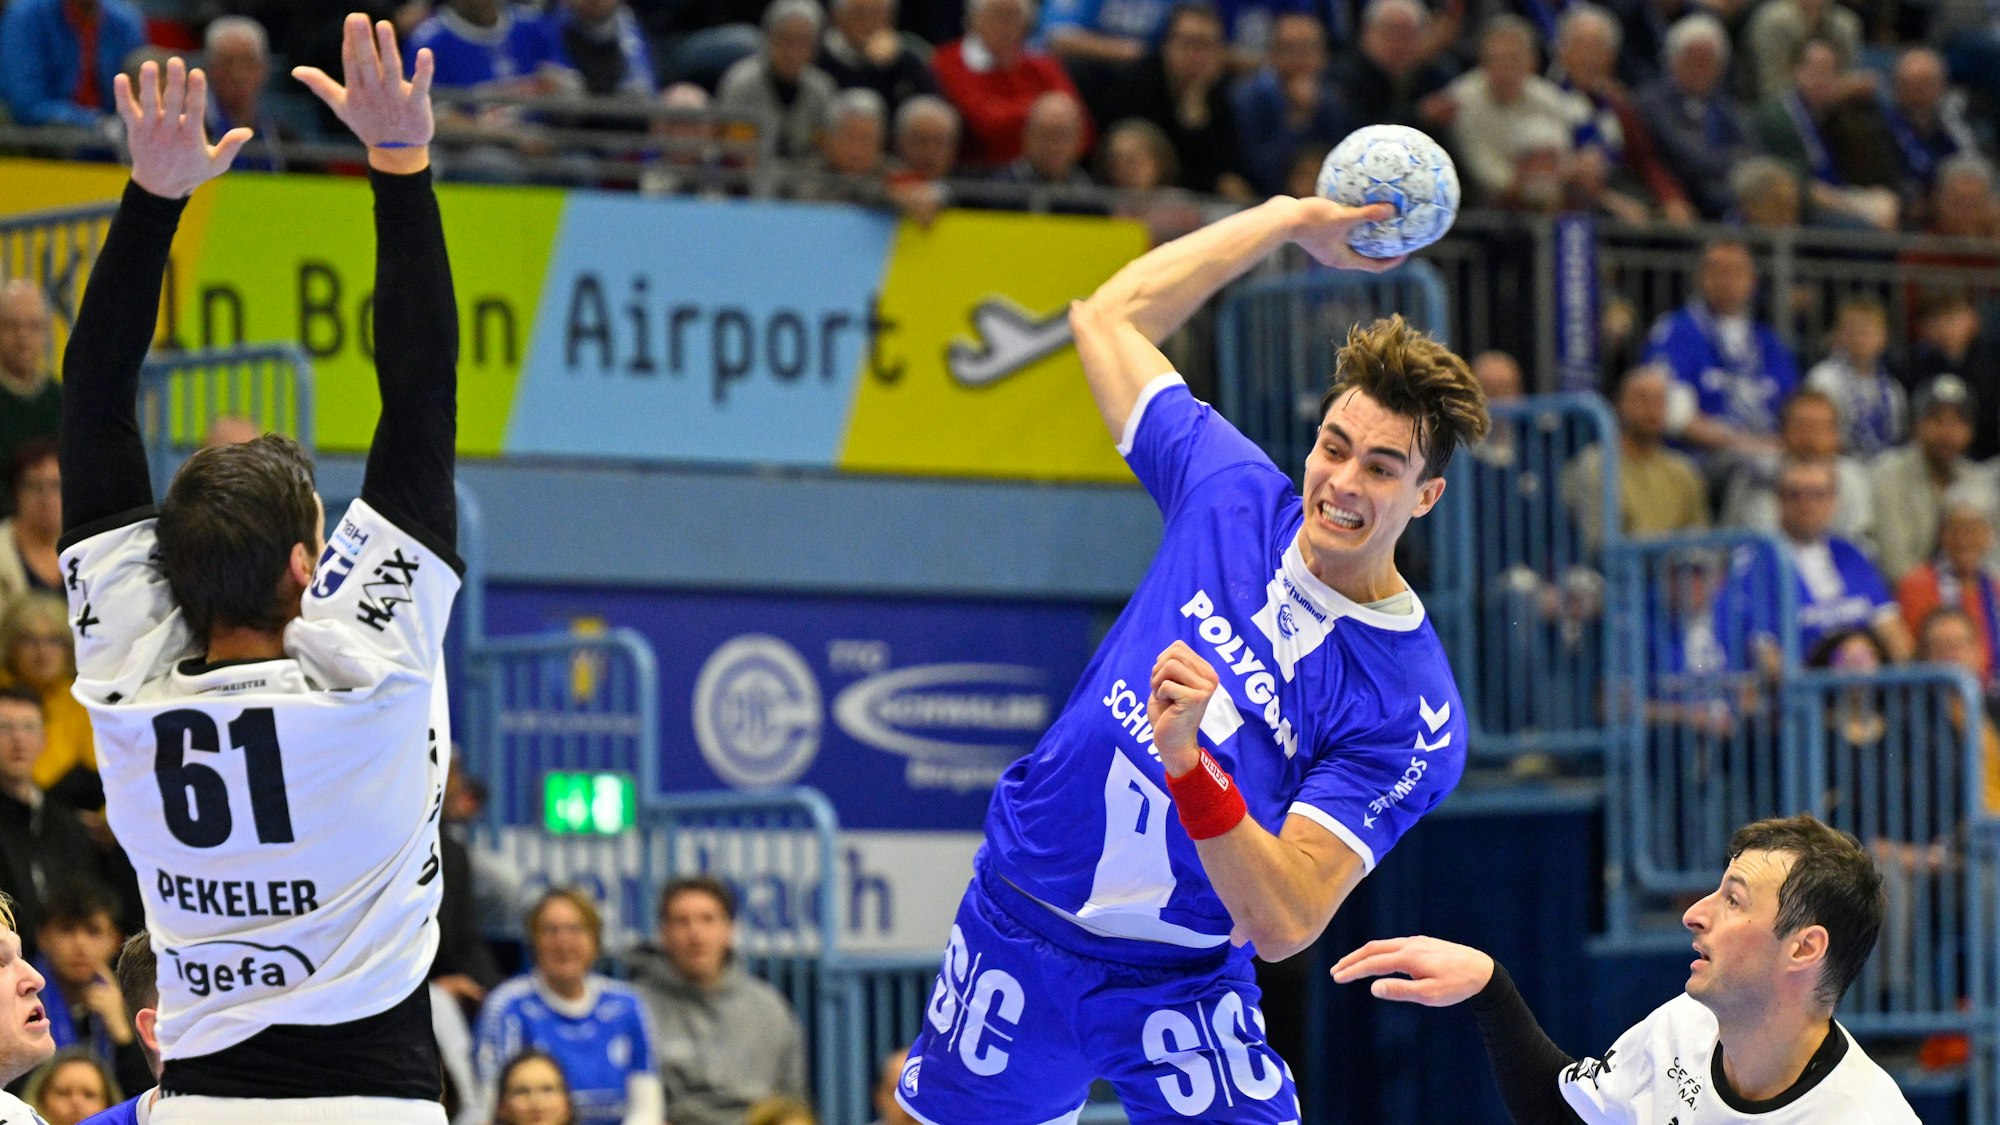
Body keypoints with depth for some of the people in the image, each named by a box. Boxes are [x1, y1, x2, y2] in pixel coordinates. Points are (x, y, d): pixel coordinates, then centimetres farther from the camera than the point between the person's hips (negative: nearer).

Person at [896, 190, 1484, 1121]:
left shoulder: (1411, 712, -20)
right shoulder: (1231, 495, -8)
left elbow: (1281, 924, -28)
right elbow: (1110, 316, 6)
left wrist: (1189, 763, -42)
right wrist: (1290, 219, 5)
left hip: (1181, 979, -3)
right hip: (1017, 928, 3)